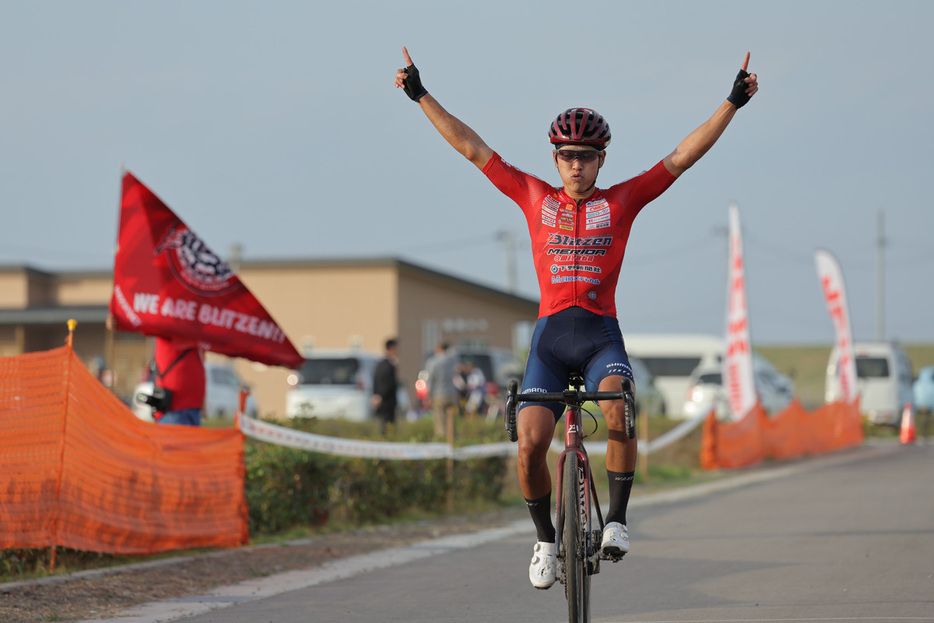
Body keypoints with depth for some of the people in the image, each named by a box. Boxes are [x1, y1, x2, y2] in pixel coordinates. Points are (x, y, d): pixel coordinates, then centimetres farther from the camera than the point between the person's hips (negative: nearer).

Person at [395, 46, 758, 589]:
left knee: (619, 410, -31)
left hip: (602, 335, -1)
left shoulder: (621, 202, 8)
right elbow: (472, 147, 11)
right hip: (550, 335, 1)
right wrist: (421, 96, 11)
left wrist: (734, 102, -1)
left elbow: (684, 156, 5)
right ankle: (546, 538, 9)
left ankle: (618, 518, -15)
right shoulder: (535, 198, 10)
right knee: (531, 443, -14)